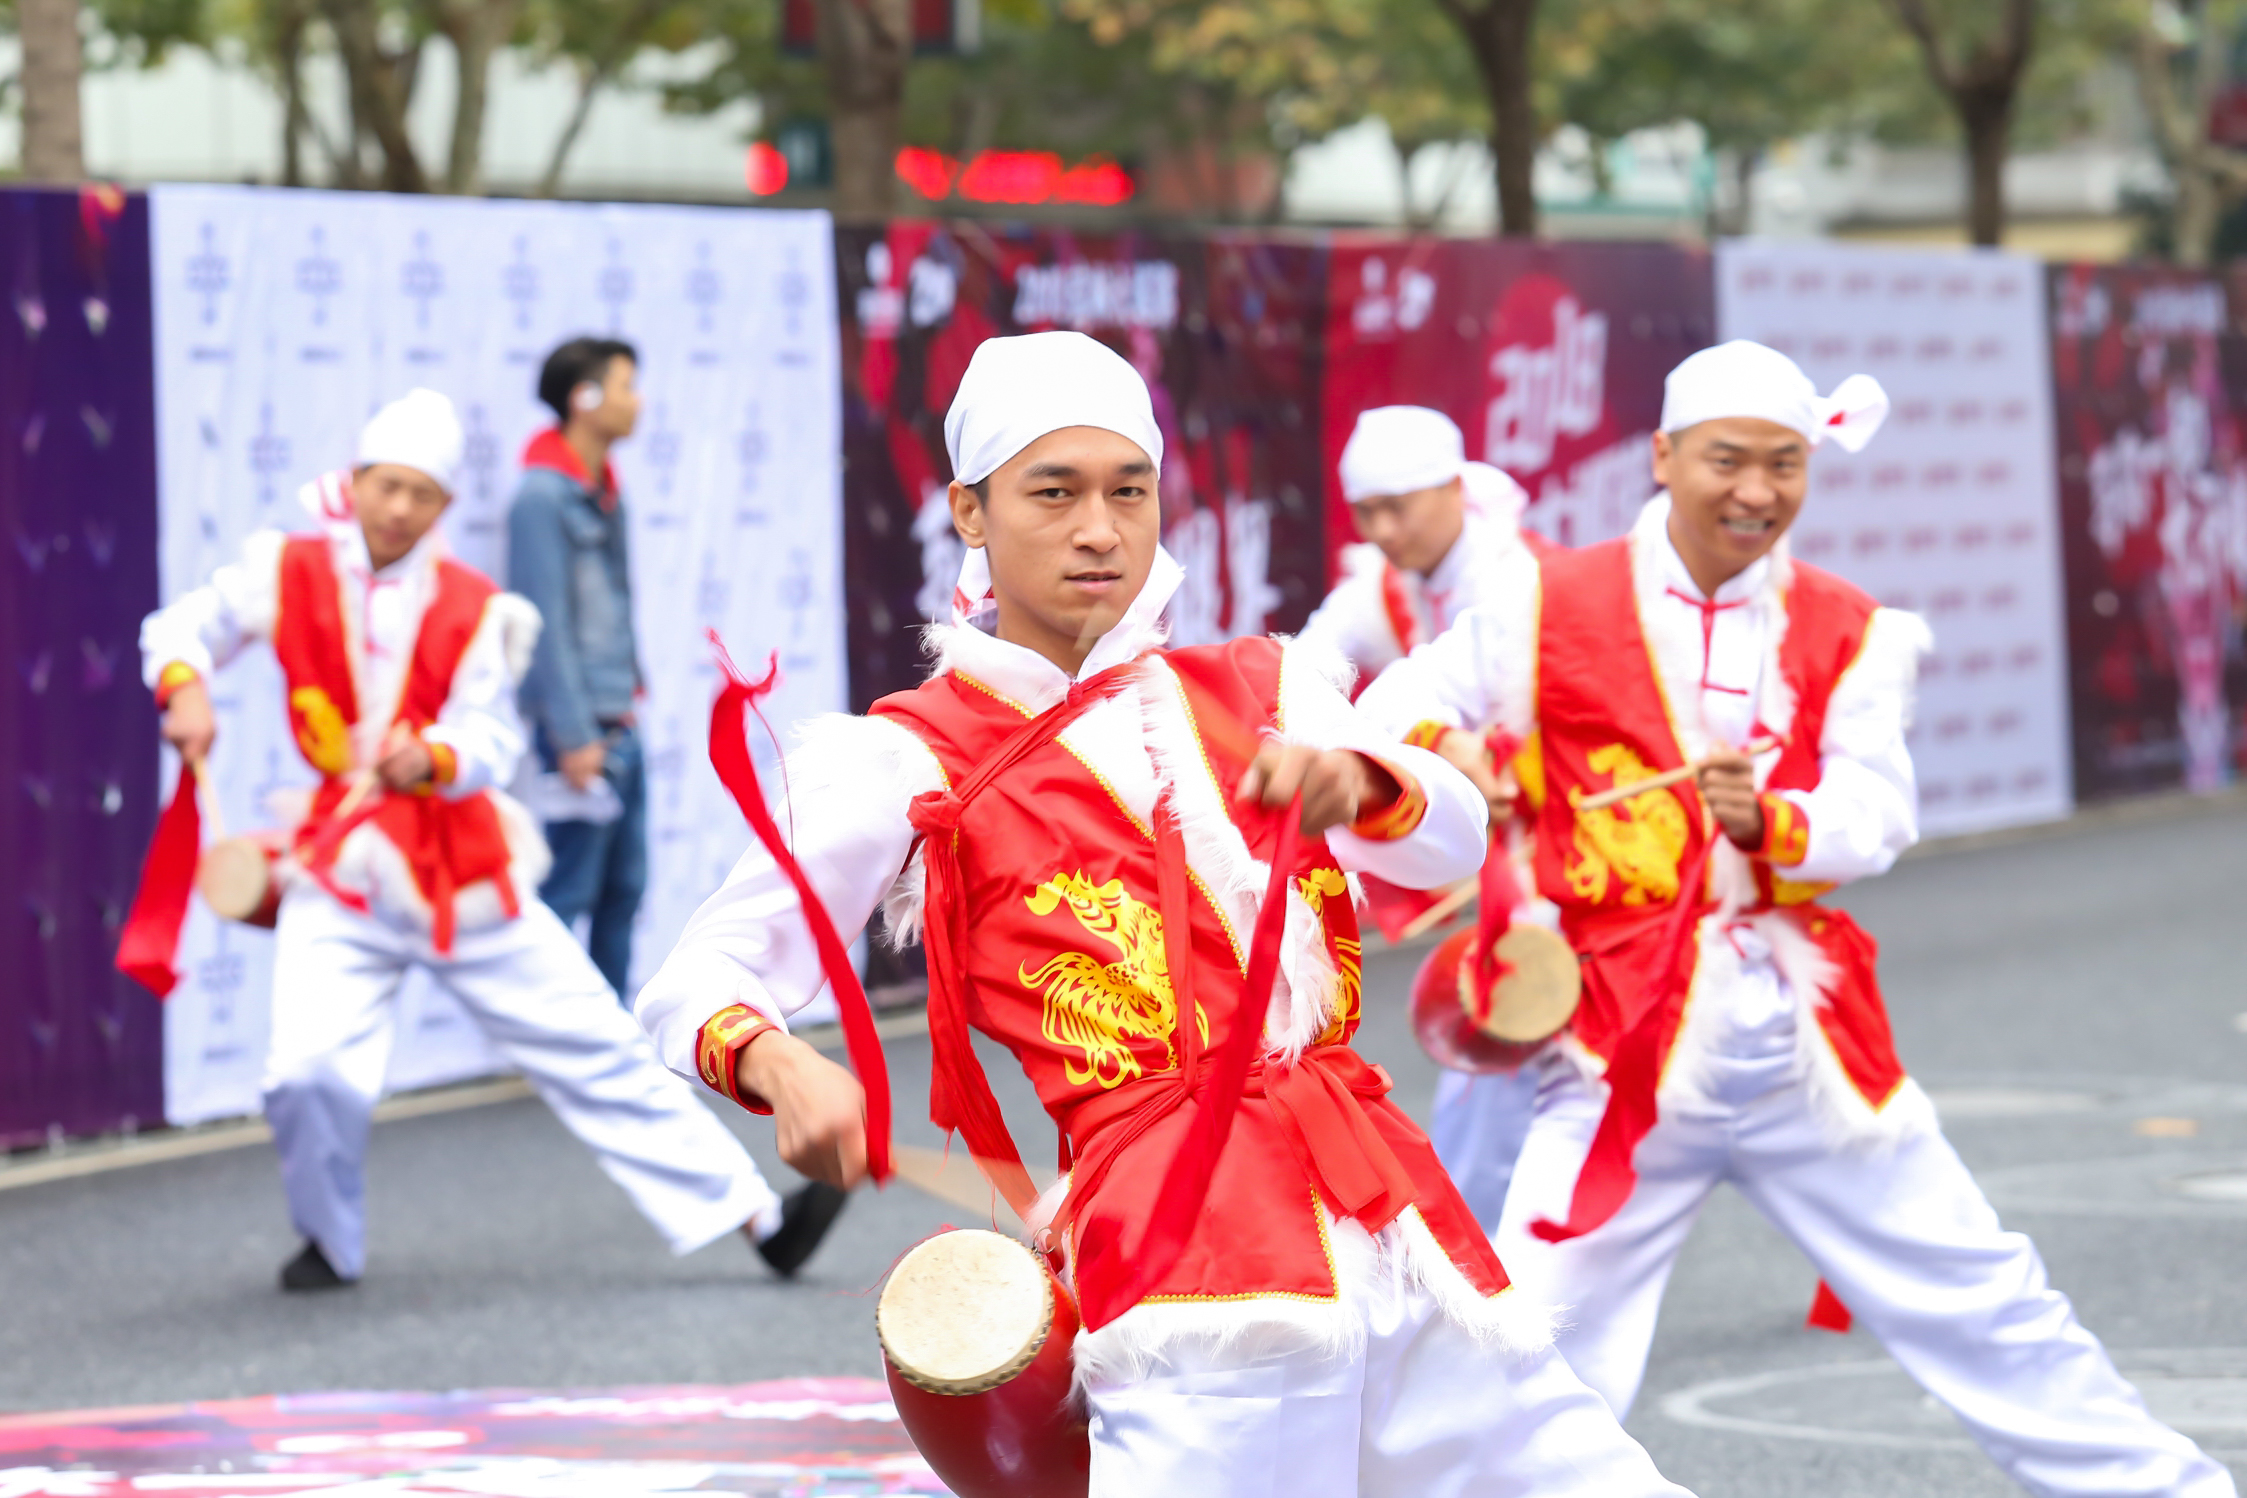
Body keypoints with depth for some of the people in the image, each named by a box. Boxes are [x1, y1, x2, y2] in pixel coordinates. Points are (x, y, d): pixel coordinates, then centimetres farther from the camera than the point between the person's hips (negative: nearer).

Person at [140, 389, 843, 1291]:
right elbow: (183, 629, 2)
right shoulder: (292, 573, -3)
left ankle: (754, 1213, 10)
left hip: (467, 879, 1)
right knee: (309, 1077, -19)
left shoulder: (475, 611, -4)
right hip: (343, 879, -1)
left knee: (600, 1054, 4)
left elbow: (490, 741, -12)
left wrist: (431, 761, -35)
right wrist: (186, 685, -20)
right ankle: (329, 1243, 10)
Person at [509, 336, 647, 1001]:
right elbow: (544, 623, -18)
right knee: (567, 896, -7)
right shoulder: (542, 497, -15)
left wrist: (629, 689, 17)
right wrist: (573, 737, -19)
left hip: (619, 727, 9)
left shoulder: (605, 491, 13)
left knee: (624, 889, 13)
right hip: (579, 732, -9)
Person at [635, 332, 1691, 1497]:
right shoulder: (912, 763, 7)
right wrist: (780, 1069, -23)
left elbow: (1451, 838, 2)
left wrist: (1349, 776, -21)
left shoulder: (1257, 691, 19)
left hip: (1396, 1225, 5)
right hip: (1193, 1254, -5)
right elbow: (699, 984, 0)